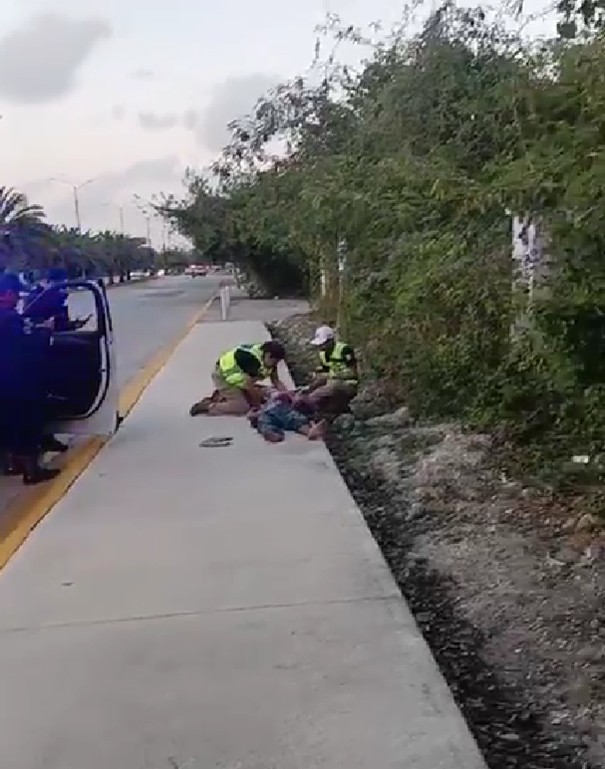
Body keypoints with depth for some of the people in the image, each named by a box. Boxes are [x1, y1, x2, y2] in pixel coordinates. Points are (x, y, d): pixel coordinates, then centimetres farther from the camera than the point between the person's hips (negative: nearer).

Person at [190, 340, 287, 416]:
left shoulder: (269, 359, -7)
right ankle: (208, 406, -6)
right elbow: (248, 384, -28)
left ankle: (221, 396, 14)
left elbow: (276, 381, 0)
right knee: (242, 407, -17)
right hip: (223, 376, -9)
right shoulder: (252, 358, -33)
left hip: (236, 377, 9)